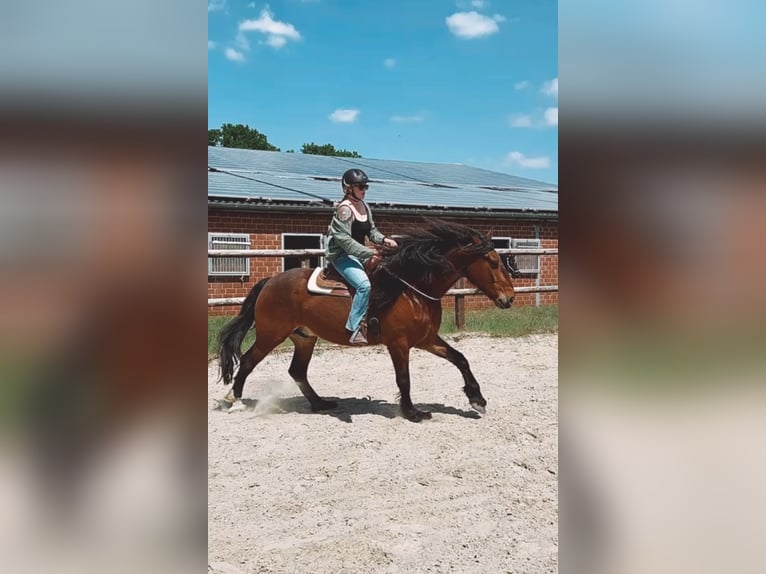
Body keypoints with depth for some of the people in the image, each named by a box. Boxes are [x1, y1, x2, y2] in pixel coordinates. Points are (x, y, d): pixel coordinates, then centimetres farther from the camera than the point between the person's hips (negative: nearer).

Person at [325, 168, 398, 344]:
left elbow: (371, 230, 16)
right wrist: (369, 253, -27)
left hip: (359, 255, 9)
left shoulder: (364, 205, 9)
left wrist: (383, 239, -5)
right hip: (341, 255, -9)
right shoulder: (344, 209, -17)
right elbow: (344, 239, -23)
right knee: (364, 284, -30)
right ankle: (354, 328, -24)